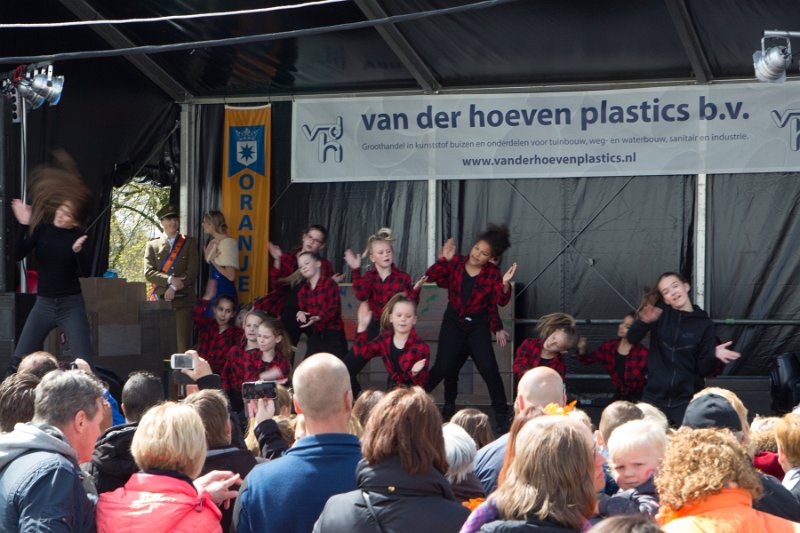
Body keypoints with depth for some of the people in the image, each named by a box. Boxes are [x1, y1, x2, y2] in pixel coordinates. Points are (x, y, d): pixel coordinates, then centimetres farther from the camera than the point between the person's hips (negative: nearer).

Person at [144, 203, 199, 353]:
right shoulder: (152, 245, 13)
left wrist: (174, 288, -8)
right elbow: (148, 272, 1)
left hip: (182, 301, -1)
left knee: (183, 343, -8)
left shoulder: (189, 243, 11)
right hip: (159, 300, 1)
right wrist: (170, 280, -12)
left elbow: (192, 271, 2)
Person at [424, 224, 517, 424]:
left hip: (479, 323, 0)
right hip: (453, 321, 1)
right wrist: (443, 260, -28)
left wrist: (505, 284, -40)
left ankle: (501, 413, -2)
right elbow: (431, 277, -15)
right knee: (444, 368, -7)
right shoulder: (455, 263, -8)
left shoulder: (492, 273, -10)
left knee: (488, 368, -13)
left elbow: (501, 301, -21)